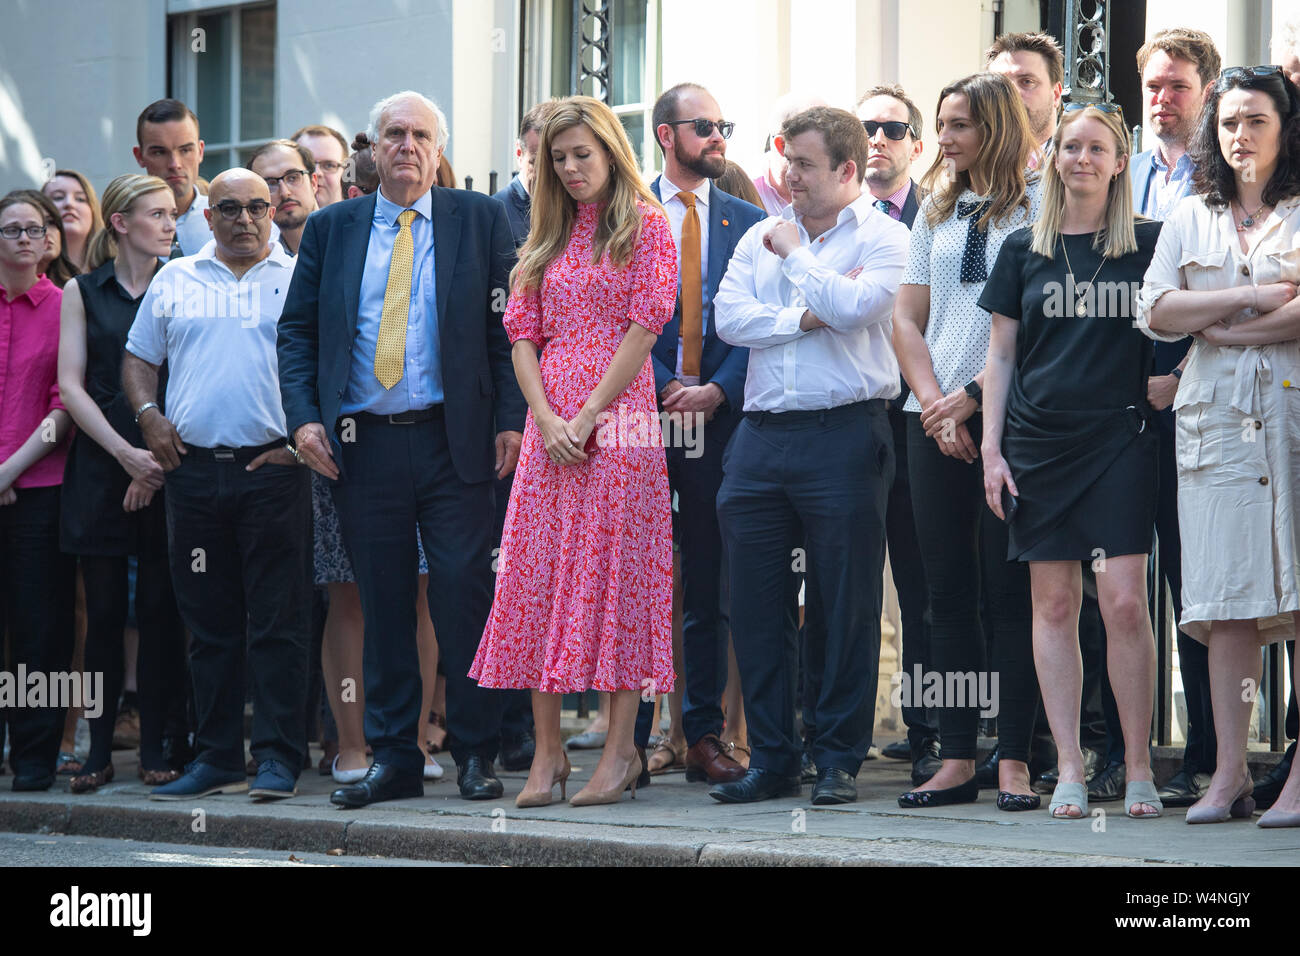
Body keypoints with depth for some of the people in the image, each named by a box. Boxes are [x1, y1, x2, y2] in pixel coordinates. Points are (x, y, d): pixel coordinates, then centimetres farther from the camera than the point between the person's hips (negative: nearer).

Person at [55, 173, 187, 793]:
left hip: (166, 469, 0)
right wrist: (125, 452, -9)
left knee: (160, 609, -2)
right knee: (104, 611, 0)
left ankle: (154, 748, 4)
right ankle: (100, 751, 6)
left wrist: (159, 461, -9)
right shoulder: (82, 293, 8)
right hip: (100, 467, 0)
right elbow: (70, 385, 2)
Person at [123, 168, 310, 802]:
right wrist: (149, 415, 3)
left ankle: (278, 759, -2)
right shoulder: (174, 280, 15)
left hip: (273, 469, -3)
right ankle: (215, 758, 12)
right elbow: (138, 357, 21)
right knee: (208, 623, 6)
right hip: (193, 468, 3)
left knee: (278, 621, -5)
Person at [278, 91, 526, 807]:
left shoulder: (480, 220, 6)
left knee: (465, 599, -3)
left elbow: (509, 325, 3)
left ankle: (475, 755, 7)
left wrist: (510, 420, -6)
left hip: (453, 444, -2)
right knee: (382, 606, 6)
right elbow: (296, 329, 11)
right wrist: (303, 418, -2)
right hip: (361, 446, 2)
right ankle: (392, 759, 12)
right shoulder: (331, 228, 12)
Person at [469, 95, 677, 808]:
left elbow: (645, 323, -8)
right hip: (550, 426, 5)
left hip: (619, 421, -5)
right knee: (540, 575, 0)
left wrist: (588, 416, -12)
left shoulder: (644, 224, 2)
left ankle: (620, 750, -2)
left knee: (616, 569, -5)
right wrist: (546, 418, -6)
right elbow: (523, 335, 10)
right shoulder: (547, 239, 17)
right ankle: (547, 753, 4)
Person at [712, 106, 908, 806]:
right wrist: (805, 317, -7)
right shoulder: (761, 237, 16)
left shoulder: (883, 236, 2)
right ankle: (771, 760, 14)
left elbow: (853, 307, -16)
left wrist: (794, 254, -3)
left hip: (843, 434, -5)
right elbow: (729, 316, 4)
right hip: (761, 436, 5)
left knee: (846, 604, -1)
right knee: (755, 603, 5)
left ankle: (838, 760, 7)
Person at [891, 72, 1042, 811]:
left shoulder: (1038, 206, -1)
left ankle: (1015, 760, -2)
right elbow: (908, 320, 14)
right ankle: (957, 760, 8)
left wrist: (973, 394, -13)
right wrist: (935, 405, 0)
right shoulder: (936, 212, 17)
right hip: (935, 419, 5)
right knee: (949, 592, 5)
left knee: (1009, 590, -5)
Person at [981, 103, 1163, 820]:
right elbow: (1000, 356, 11)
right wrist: (992, 447, 5)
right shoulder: (1023, 250, 10)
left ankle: (1138, 770, -3)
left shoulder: (1148, 243, 5)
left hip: (1120, 439, -2)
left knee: (1124, 600, -10)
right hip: (1038, 443, 2)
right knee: (1054, 604, 1)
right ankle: (1069, 769, 6)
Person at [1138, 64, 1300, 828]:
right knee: (1229, 598, 0)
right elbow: (1158, 311, 6)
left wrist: (1233, 330, -5)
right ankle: (1231, 774, 1)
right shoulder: (1190, 219, 18)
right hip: (1218, 419, 3)